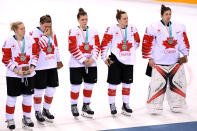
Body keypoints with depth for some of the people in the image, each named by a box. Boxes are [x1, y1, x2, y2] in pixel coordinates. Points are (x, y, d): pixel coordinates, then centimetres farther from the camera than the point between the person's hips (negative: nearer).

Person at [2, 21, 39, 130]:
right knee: (12, 97, 2)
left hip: (29, 74, 4)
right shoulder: (9, 42, -9)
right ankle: (10, 119, 16)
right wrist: (17, 71, -15)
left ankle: (27, 117, 27)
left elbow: (35, 54, 7)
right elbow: (6, 59, -8)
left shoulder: (30, 40, 2)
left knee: (28, 95, 11)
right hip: (13, 75, -4)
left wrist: (32, 68, -6)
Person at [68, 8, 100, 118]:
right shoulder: (73, 31, -6)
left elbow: (97, 46, 5)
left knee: (89, 85, 9)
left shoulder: (93, 31, 7)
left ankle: (86, 106, 25)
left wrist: (93, 59, -10)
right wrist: (83, 60, -15)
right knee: (76, 86, 0)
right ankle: (74, 106, 18)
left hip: (91, 64, 4)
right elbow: (72, 48, -11)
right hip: (76, 64, -4)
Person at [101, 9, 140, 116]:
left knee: (127, 82, 10)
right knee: (113, 82, 1)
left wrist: (130, 51, 10)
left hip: (128, 60, 4)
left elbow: (137, 41, 16)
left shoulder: (132, 28, 2)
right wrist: (104, 57, -8)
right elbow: (104, 44, -6)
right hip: (115, 60, -4)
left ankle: (125, 104, 22)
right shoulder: (112, 30, -10)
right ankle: (112, 104, 12)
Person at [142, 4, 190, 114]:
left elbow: (184, 41, 16)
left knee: (178, 82, 7)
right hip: (159, 62, -5)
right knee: (158, 83, -6)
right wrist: (150, 58, -6)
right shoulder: (154, 28, -7)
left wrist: (185, 55, 12)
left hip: (175, 61, 5)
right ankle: (155, 106, 4)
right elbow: (148, 43, -6)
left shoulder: (179, 27, 7)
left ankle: (177, 105, 20)